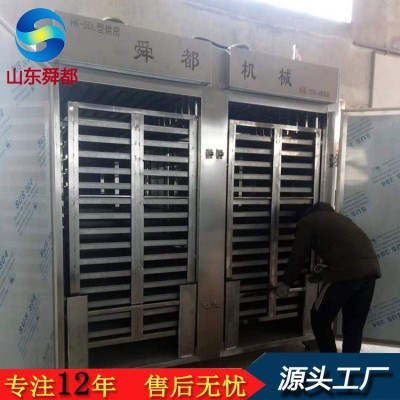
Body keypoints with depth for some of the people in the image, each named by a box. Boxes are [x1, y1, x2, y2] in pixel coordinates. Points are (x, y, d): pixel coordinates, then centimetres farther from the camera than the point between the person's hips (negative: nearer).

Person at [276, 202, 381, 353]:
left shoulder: (306, 222, 12)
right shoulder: (336, 217, 33)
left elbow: (298, 256, 10)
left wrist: (286, 283, 23)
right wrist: (323, 274, 50)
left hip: (346, 272, -7)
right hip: (371, 268, 7)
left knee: (320, 320, 13)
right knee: (354, 325, 19)